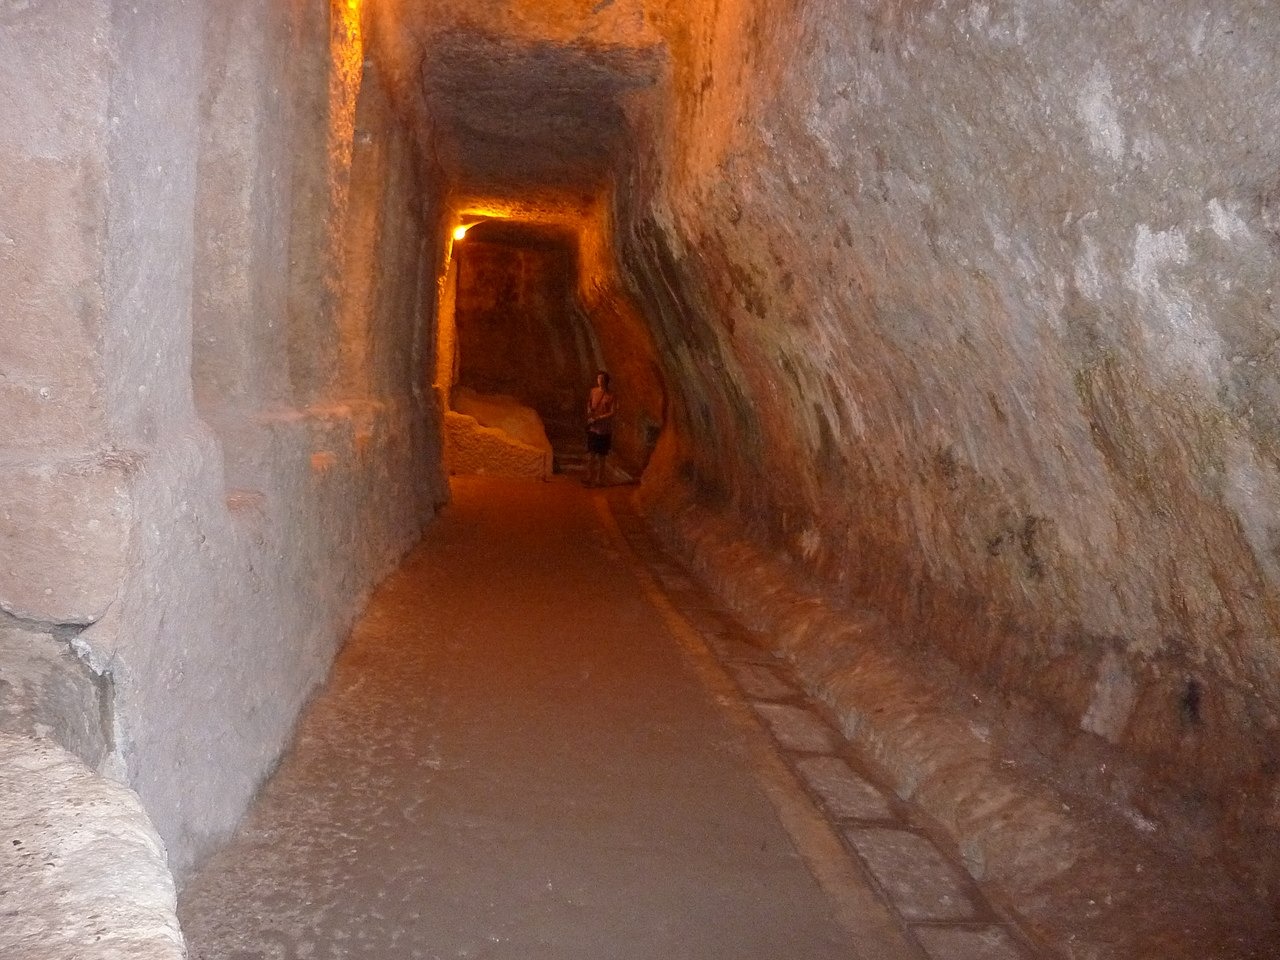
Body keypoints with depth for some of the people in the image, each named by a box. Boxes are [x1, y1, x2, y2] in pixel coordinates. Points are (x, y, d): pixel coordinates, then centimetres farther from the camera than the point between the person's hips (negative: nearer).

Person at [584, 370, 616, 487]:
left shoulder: (610, 395, -7)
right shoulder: (593, 391, 6)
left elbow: (613, 412, -11)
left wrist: (597, 418, -15)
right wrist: (589, 410, 2)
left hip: (604, 428, -3)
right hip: (592, 427, 3)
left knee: (601, 455, 3)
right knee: (590, 453, -2)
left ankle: (600, 479, 9)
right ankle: (589, 477, 5)